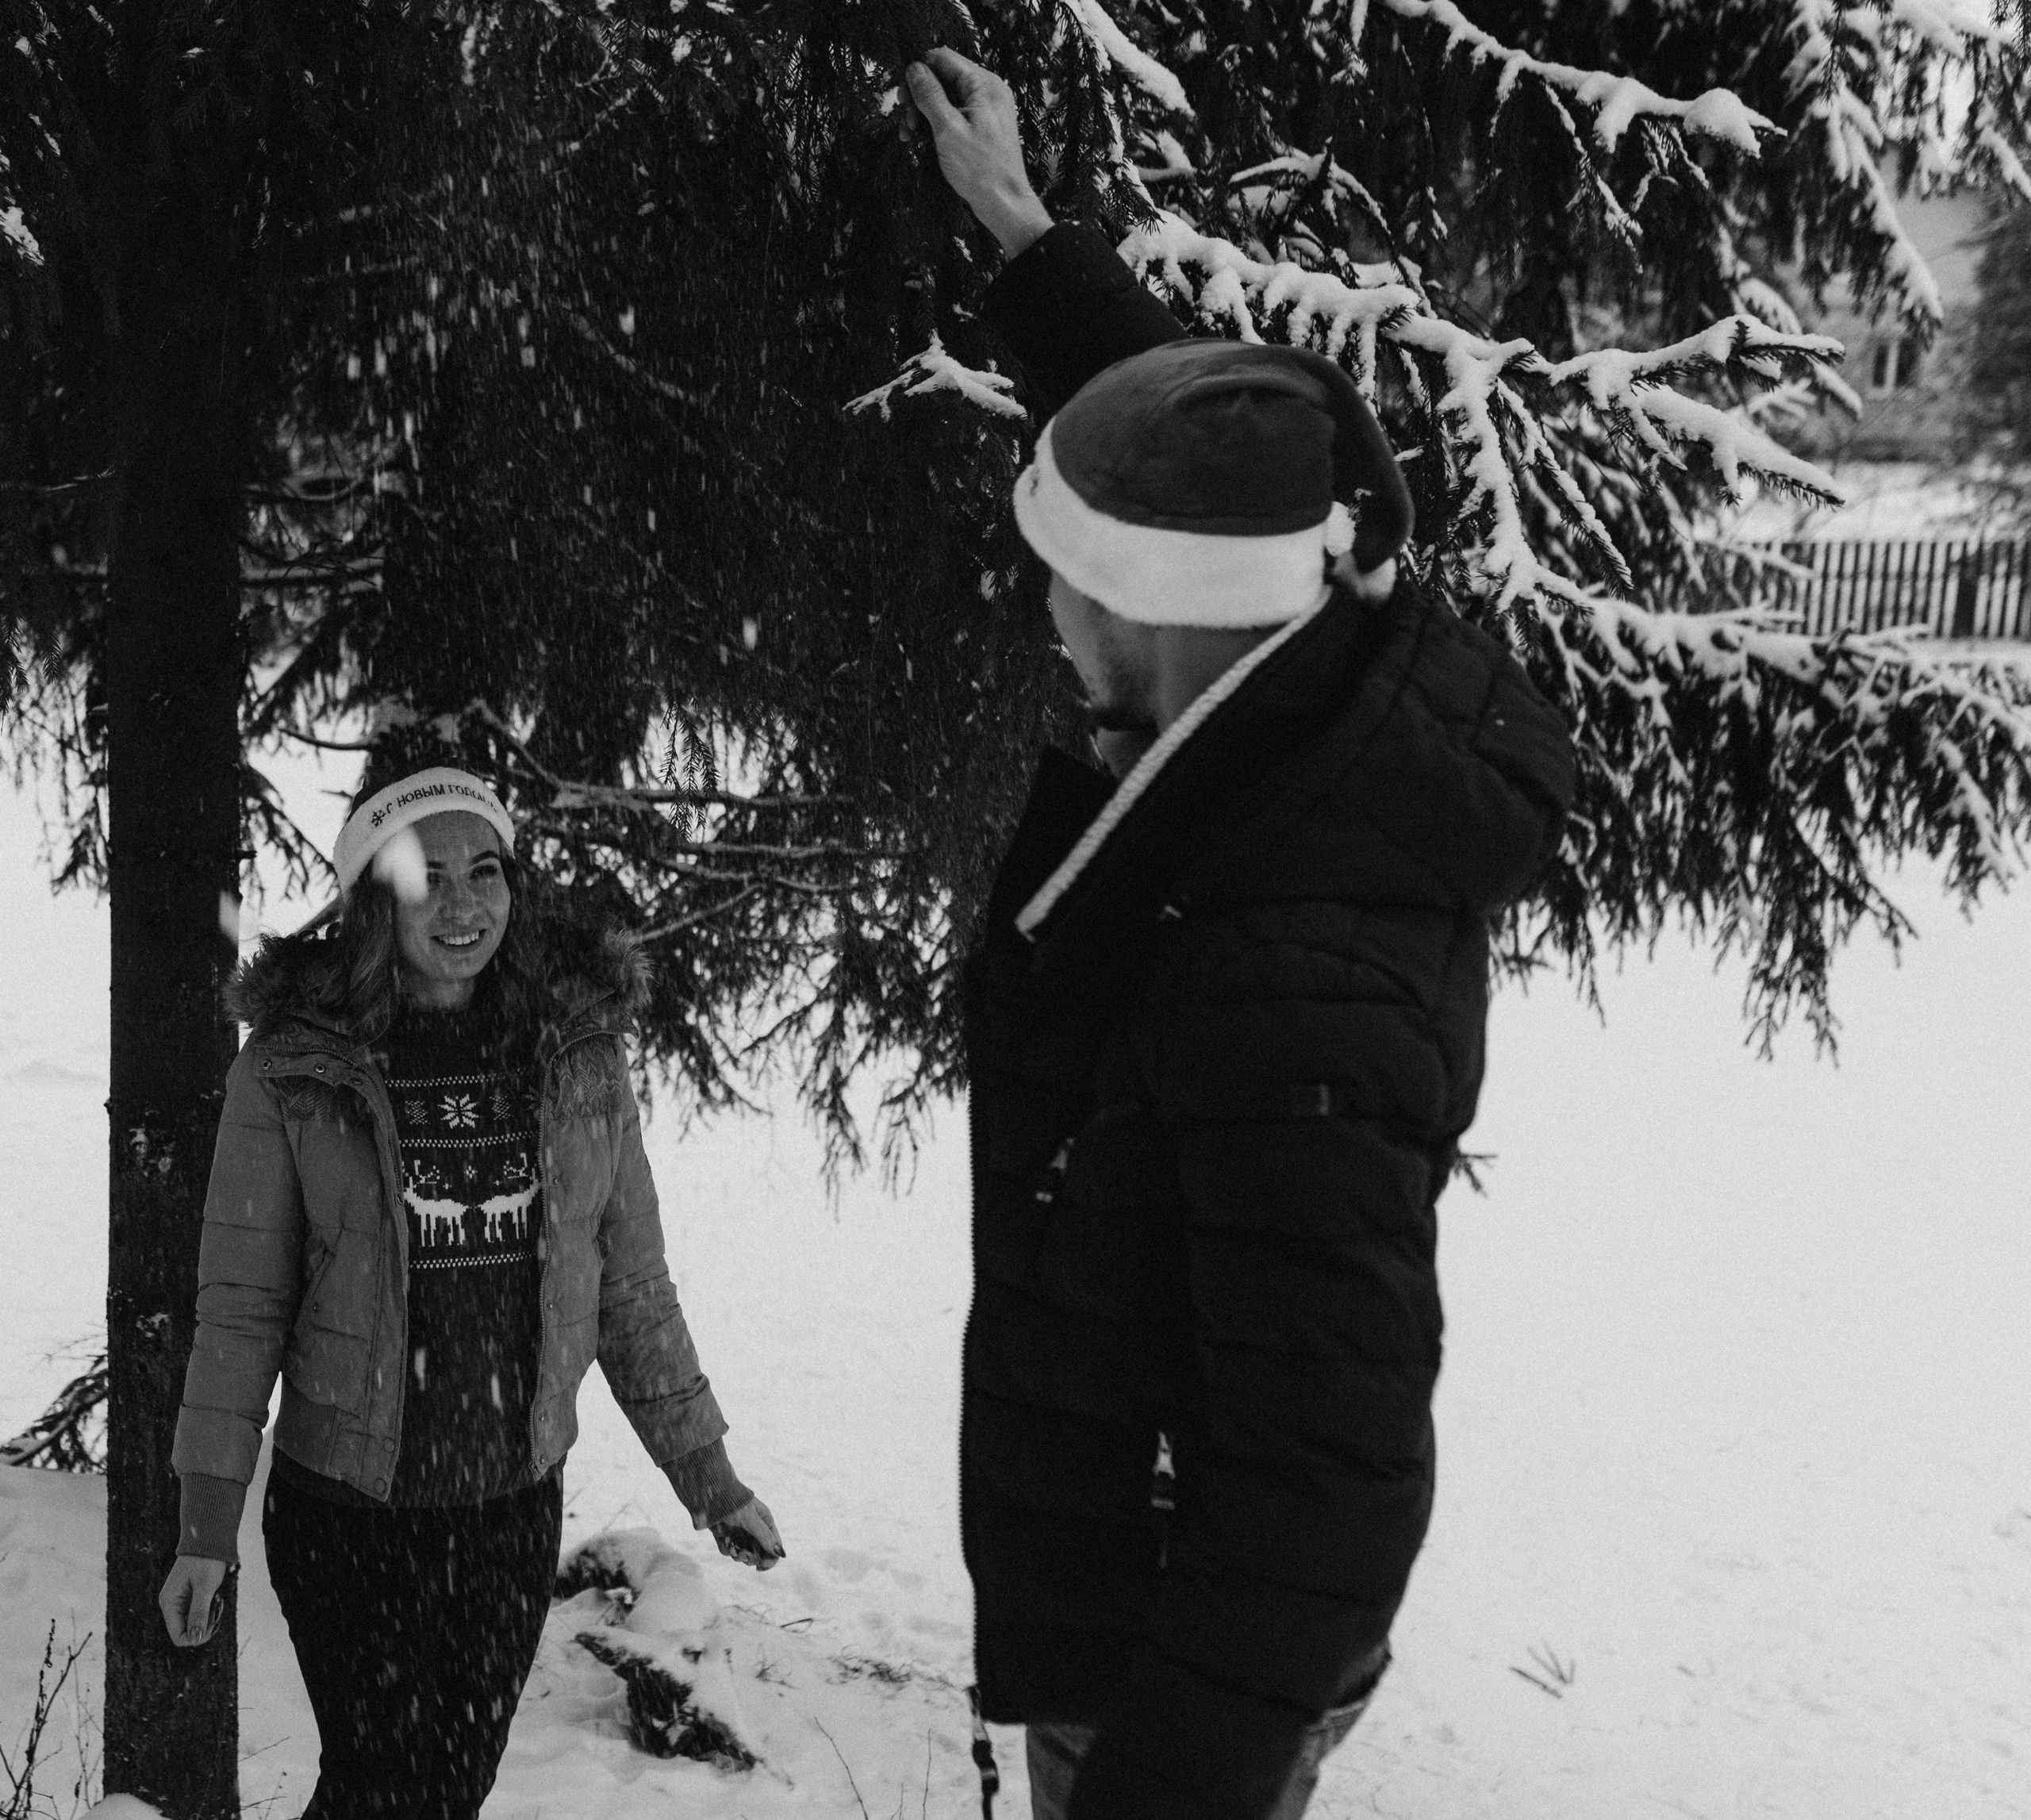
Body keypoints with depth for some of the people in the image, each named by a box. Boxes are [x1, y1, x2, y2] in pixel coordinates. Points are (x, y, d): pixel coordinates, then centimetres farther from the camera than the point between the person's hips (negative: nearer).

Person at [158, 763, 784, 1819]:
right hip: (344, 1513, -3)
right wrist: (208, 1523, -6)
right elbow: (239, 1307, -5)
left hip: (516, 1510, 3)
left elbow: (631, 1286, 5)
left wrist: (707, 1474, 7)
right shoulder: (292, 1070, -10)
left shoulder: (577, 1054, -2)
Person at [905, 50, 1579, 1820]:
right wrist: (1015, 217, 19)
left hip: (1176, 1655, -8)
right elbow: (1193, 472, 8)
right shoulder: (1356, 698, -12)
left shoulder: (1287, 988, -38)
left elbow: (1327, 1482, -34)